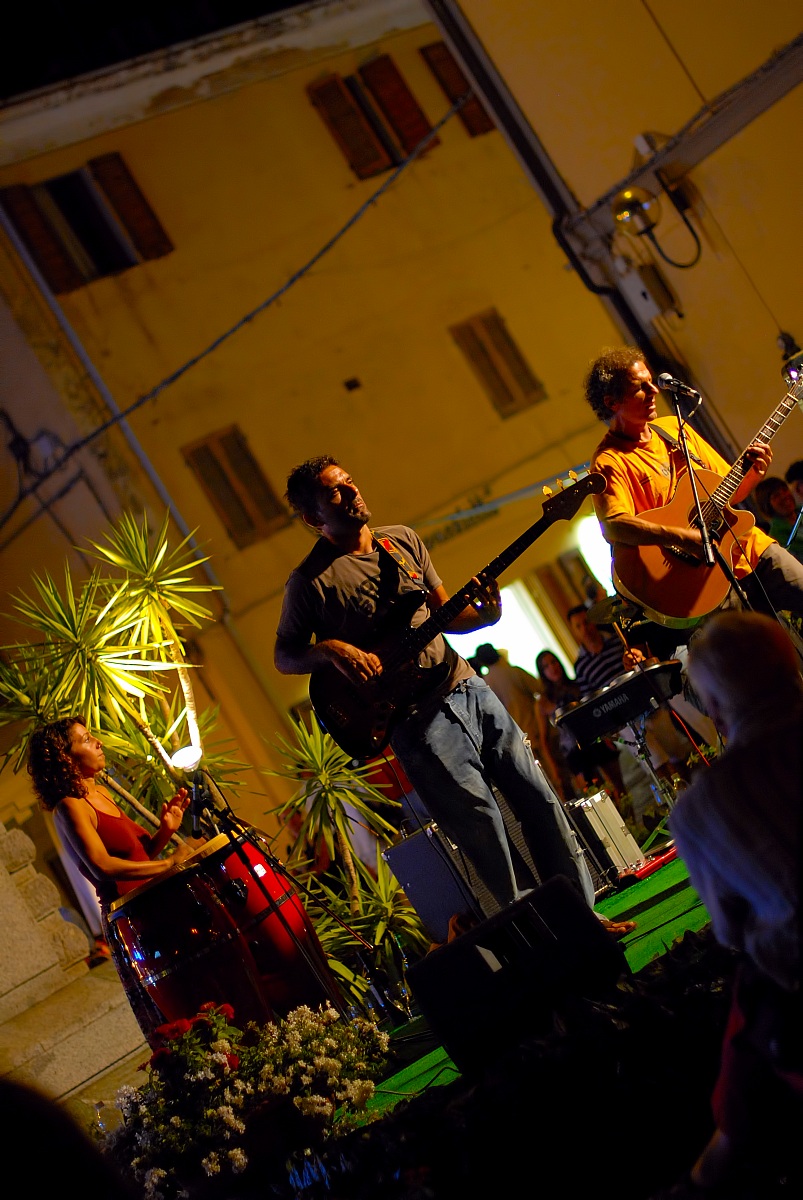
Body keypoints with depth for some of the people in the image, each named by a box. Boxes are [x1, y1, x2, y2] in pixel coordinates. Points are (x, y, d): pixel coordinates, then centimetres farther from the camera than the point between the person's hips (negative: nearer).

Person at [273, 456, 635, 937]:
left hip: (465, 684, 6)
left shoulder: (403, 540, 10)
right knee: (483, 825, -8)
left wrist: (484, 615, -4)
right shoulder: (311, 581, -8)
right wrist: (331, 650, -18)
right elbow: (285, 656, 0)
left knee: (538, 796, 8)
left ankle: (583, 911, 19)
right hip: (416, 716, -6)